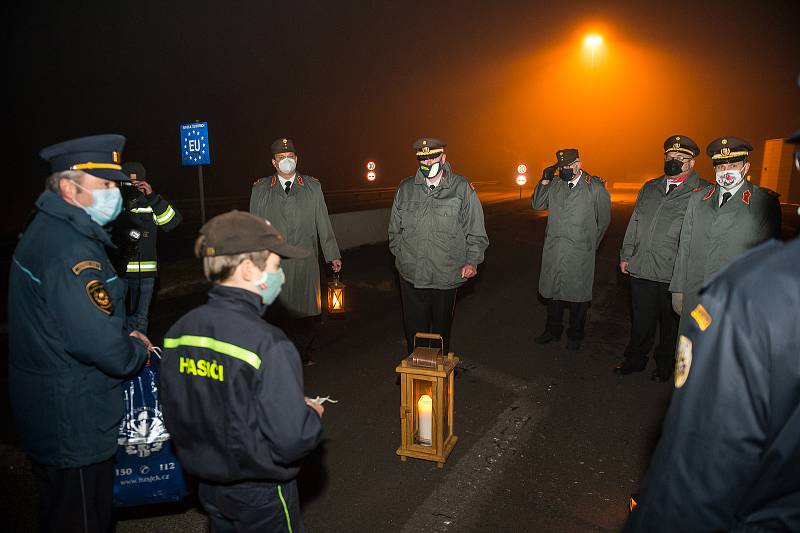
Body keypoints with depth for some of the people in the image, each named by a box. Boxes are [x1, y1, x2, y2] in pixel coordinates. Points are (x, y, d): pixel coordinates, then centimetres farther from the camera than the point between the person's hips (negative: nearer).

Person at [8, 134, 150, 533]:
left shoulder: (47, 228, 8)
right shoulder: (69, 249, -26)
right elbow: (99, 342, -33)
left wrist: (125, 338, 3)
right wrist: (138, 350, -12)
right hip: (75, 424, -10)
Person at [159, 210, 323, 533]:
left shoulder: (178, 333, -8)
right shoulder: (267, 344, -30)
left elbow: (174, 417, 2)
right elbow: (292, 440, -29)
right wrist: (313, 414, -9)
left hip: (209, 487, 6)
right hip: (262, 495, -6)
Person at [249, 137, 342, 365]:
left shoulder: (312, 187, 9)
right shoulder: (260, 189, 9)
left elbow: (324, 224, 8)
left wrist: (333, 255, 6)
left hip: (305, 262, 0)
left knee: (308, 312, 3)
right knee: (278, 311, 0)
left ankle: (303, 352, 23)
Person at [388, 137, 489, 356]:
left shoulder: (462, 188, -2)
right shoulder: (405, 189, 6)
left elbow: (476, 231, 1)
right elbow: (395, 228, 16)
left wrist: (472, 261, -6)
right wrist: (399, 255, 12)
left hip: (447, 274, -1)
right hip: (411, 274, 2)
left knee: (442, 326, 14)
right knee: (414, 328, 6)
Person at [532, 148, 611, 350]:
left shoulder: (596, 188, -5)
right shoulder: (555, 185, 5)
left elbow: (604, 220, 4)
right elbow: (537, 205, 8)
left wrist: (590, 245, 9)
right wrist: (544, 181, -5)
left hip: (579, 253, -3)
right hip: (553, 250, 4)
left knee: (578, 295, 7)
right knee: (552, 291, 13)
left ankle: (575, 335, 24)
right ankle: (553, 330, 30)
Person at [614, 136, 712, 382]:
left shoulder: (703, 192, -4)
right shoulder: (649, 188, 13)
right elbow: (634, 223, 16)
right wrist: (626, 255, 11)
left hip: (675, 274, -4)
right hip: (641, 268, 4)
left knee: (670, 322, 12)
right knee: (640, 318, 14)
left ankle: (665, 365, 30)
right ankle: (635, 359, 30)